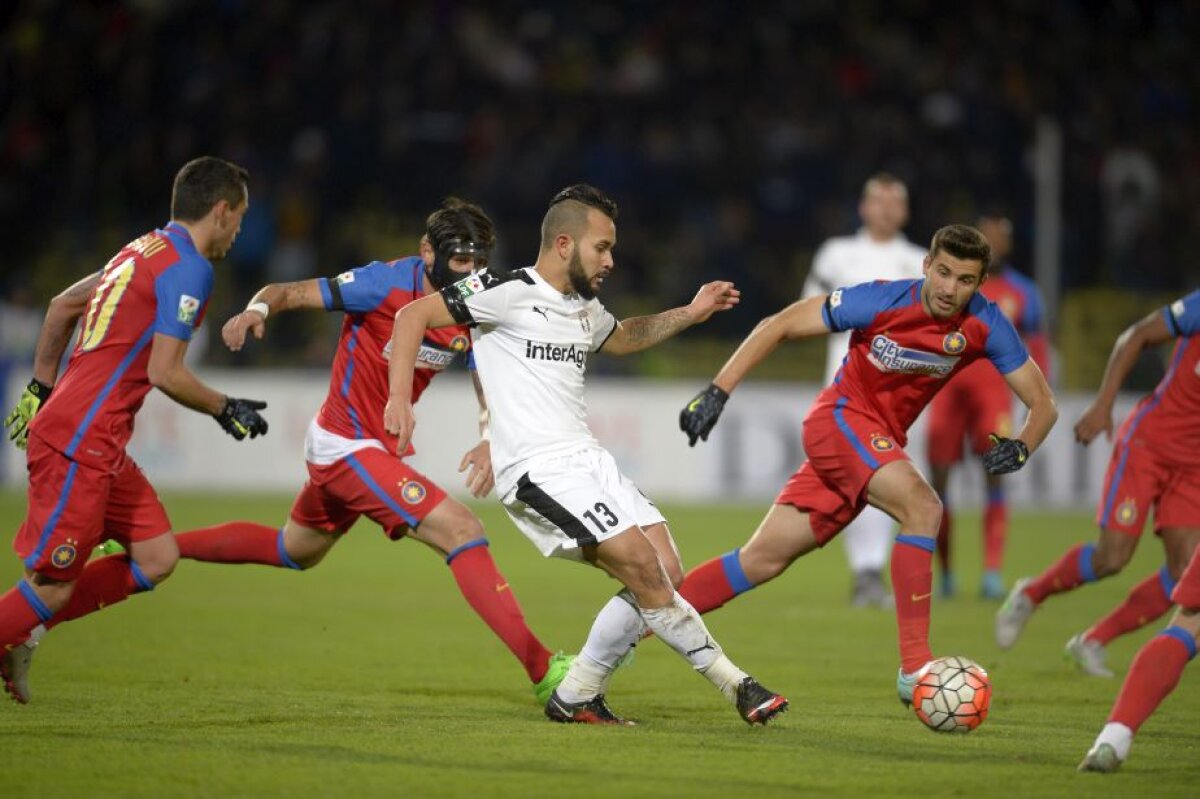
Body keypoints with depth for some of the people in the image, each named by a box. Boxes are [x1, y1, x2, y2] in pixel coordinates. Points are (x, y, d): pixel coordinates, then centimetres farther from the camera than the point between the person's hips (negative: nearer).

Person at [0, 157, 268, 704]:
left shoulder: (146, 250, 17)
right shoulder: (188, 268, -11)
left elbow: (62, 305, 26)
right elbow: (165, 373, -17)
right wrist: (225, 410, -1)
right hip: (80, 443, -10)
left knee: (157, 558, 8)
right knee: (54, 585, -7)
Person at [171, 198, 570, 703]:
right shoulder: (387, 284, -21)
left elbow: (491, 394, 1)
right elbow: (289, 292, -17)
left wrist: (491, 443, -20)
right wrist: (257, 309, -39)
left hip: (383, 447, 9)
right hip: (348, 447, -9)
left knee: (295, 550, 29)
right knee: (462, 531, -20)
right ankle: (542, 669, -24)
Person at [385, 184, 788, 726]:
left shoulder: (584, 309, 19)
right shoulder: (510, 292, -7)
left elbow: (623, 338, 41)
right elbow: (414, 316, -9)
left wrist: (688, 315, 27)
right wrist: (400, 398, -21)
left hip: (587, 459, 9)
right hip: (537, 470, -9)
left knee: (665, 573, -3)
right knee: (642, 566, -18)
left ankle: (575, 697, 6)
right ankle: (732, 682, -8)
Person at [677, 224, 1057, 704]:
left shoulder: (984, 326, -9)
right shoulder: (881, 301, -18)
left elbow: (1043, 403, -3)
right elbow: (778, 326, -10)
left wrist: (1020, 447, -24)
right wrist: (718, 391, -15)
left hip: (883, 443, 5)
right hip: (841, 417, -5)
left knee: (763, 560, 4)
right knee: (923, 507, -30)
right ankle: (914, 670, -32)